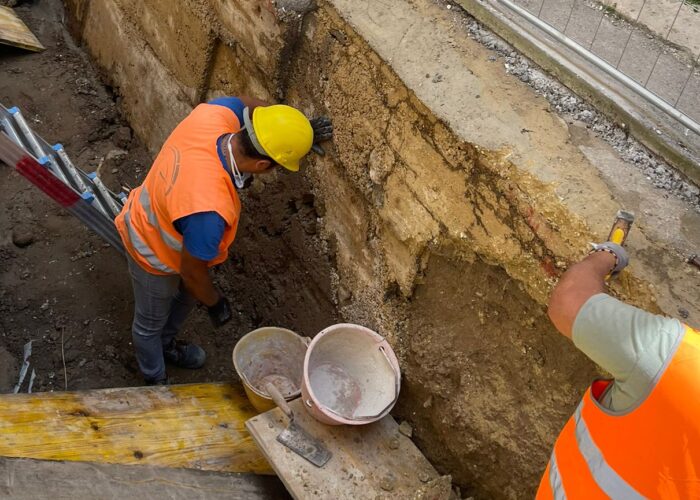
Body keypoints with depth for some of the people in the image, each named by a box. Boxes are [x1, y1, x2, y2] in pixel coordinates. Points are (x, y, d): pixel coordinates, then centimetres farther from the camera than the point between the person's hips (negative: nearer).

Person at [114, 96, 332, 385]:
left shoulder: (214, 115, -29)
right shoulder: (209, 210, -46)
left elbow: (247, 105, -3)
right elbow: (192, 272, -27)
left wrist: (300, 130, -13)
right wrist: (215, 303, -6)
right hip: (153, 254, -7)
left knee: (187, 295, 32)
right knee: (151, 323, 23)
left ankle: (165, 345, 62)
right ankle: (155, 379, 53)